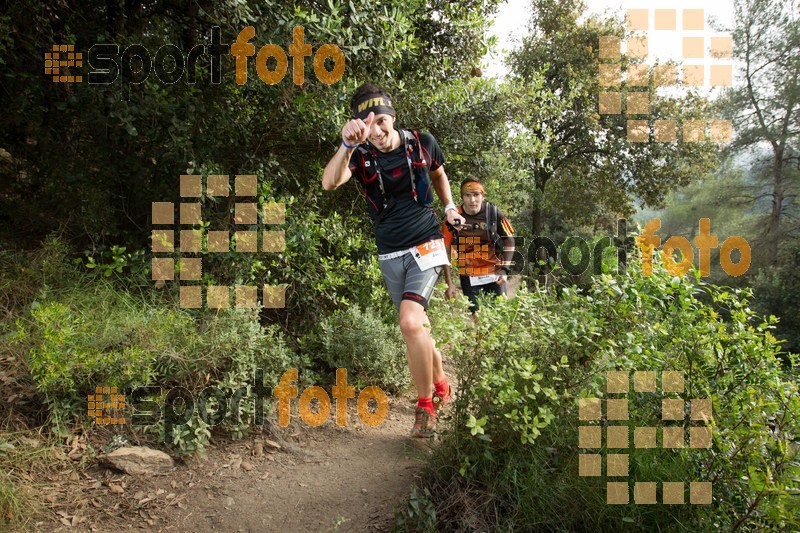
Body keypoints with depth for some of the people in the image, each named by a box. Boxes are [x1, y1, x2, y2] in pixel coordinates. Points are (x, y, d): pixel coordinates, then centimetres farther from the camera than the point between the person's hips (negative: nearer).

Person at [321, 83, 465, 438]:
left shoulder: (422, 143, -4)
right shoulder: (361, 155, -7)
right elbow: (329, 183, -29)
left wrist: (449, 205, 13)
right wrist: (347, 145, -43)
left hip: (426, 247, -2)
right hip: (390, 255, 3)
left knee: (410, 322, -22)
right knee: (417, 326, 13)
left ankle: (425, 405, -3)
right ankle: (442, 386, 38)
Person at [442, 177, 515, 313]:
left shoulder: (493, 212, -8)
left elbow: (509, 241, 3)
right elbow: (446, 252, -4)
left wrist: (504, 269, -5)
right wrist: (449, 283, -5)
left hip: (494, 273, 1)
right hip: (468, 276, 0)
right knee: (473, 315, 4)